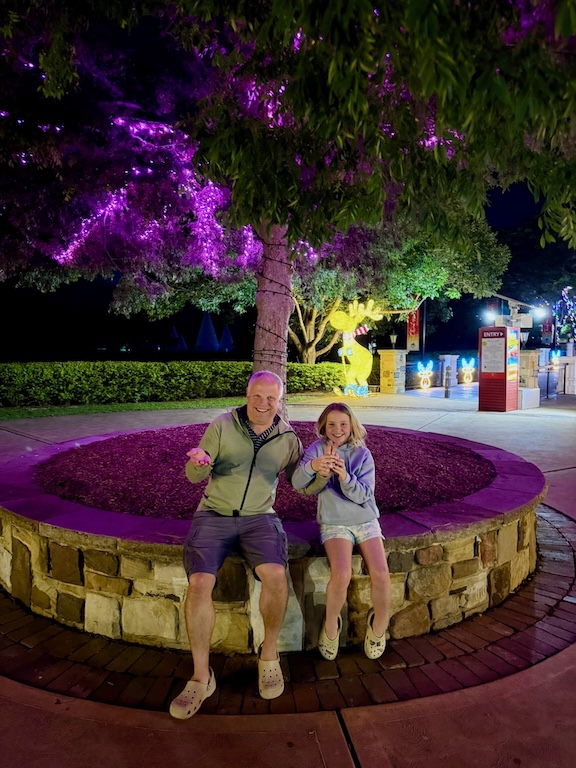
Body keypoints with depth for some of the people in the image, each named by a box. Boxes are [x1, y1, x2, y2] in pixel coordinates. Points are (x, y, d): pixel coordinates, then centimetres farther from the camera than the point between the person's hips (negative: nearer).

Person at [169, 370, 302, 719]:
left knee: (276, 576, -27)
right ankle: (202, 677, -2)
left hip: (259, 517, 1)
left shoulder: (288, 438, 3)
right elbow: (195, 476, -1)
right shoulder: (222, 426, -3)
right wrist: (197, 463, -26)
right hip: (214, 514, 0)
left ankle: (270, 654, 0)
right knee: (199, 583, -23)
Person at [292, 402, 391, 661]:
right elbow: (297, 484, -17)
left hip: (366, 520, 2)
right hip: (334, 523, -2)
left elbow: (363, 496, -9)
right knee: (341, 575, -25)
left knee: (381, 574, -18)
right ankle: (331, 625, 3)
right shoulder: (317, 450, -4)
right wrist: (311, 466, -37)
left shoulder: (362, 454, -2)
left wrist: (344, 476, -28)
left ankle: (379, 625, 11)